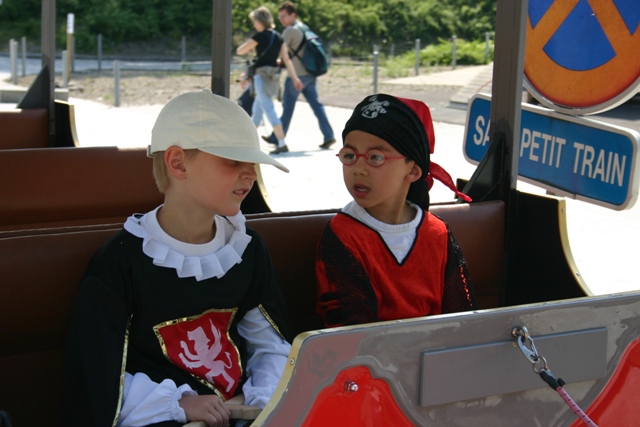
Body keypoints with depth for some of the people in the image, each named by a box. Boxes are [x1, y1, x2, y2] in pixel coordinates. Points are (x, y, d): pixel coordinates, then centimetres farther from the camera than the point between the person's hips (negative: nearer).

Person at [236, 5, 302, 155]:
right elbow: (286, 59, 7)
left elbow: (239, 51, -6)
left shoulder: (260, 36, -11)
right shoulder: (278, 37, 9)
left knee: (269, 110, -11)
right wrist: (295, 77, 6)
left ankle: (282, 144, -20)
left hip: (262, 75, -8)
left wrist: (249, 48, 15)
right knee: (257, 109, 21)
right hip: (275, 74, 8)